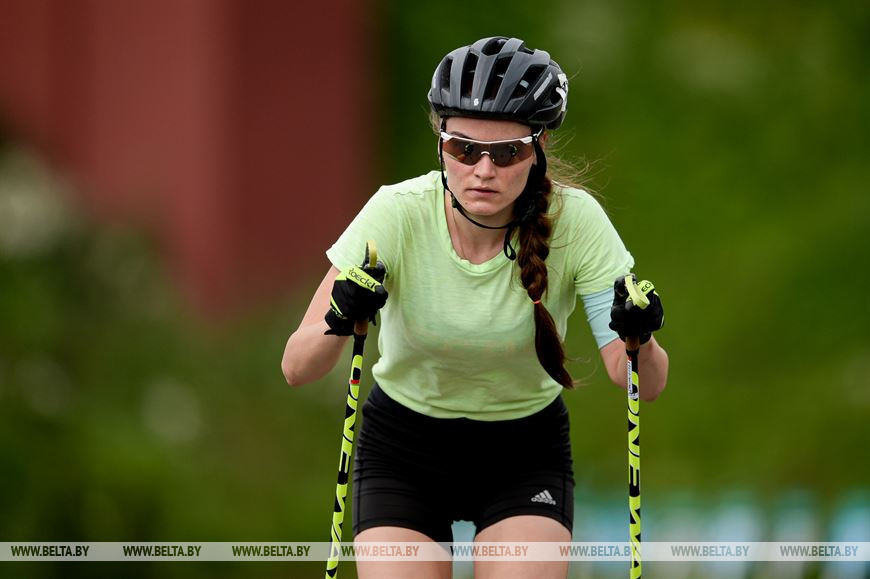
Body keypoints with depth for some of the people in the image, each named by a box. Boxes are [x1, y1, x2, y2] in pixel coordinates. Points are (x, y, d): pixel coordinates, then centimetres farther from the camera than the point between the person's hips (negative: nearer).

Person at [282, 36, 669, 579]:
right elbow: (297, 367, -23)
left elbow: (645, 385, -22)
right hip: (403, 446, 0)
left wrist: (638, 340, -44)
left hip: (526, 452, 0)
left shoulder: (574, 221, -21)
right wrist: (340, 324, -45)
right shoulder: (398, 213, -22)